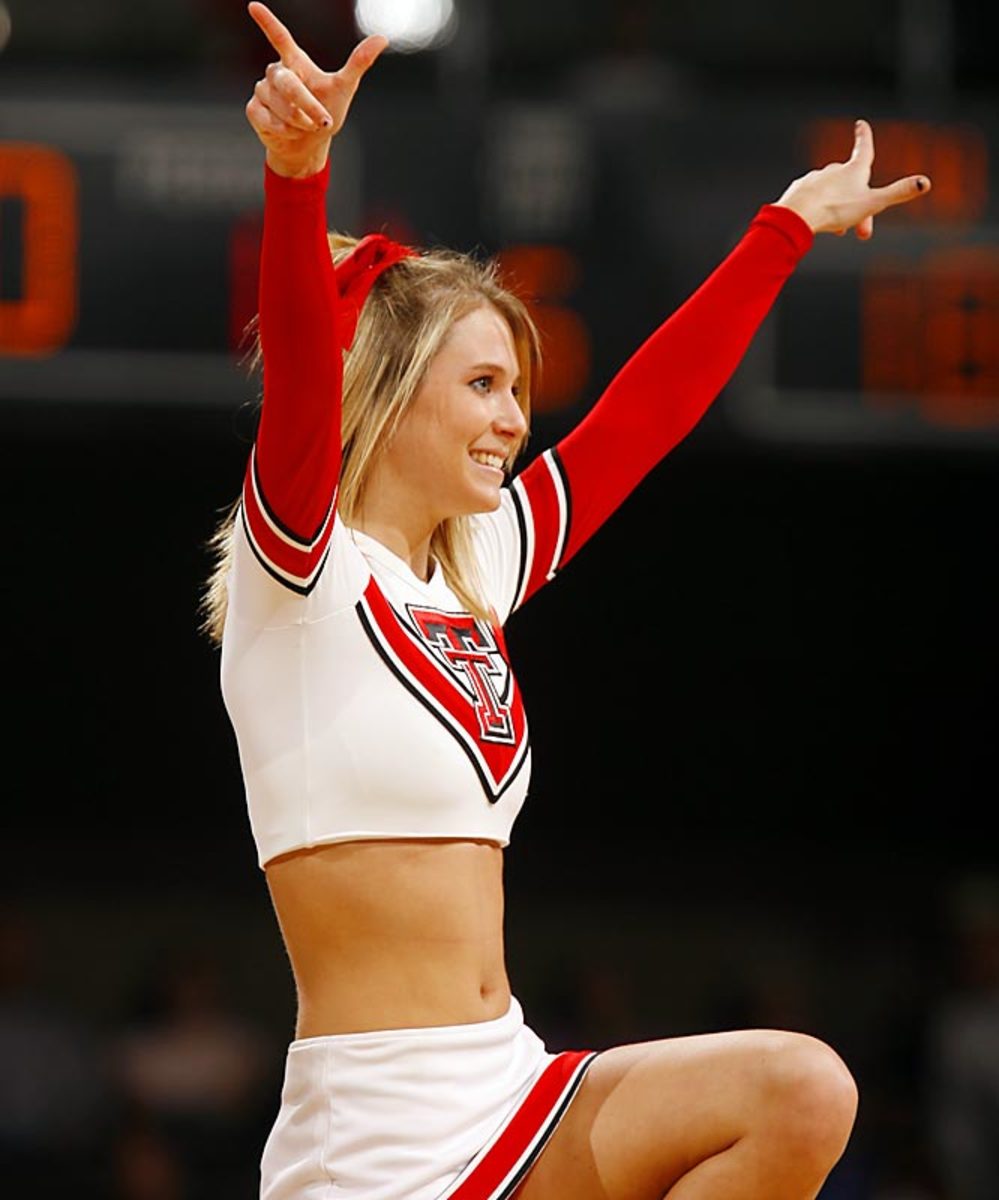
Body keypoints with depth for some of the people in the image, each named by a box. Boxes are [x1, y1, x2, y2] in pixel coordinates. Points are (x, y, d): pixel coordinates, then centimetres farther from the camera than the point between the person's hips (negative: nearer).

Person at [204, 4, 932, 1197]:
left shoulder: (479, 573, 15)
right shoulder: (301, 573, -6)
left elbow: (643, 412, 23)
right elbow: (300, 375, -24)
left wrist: (790, 225, 28)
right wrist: (296, 170, -42)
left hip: (514, 1097, 7)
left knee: (801, 1096, -15)